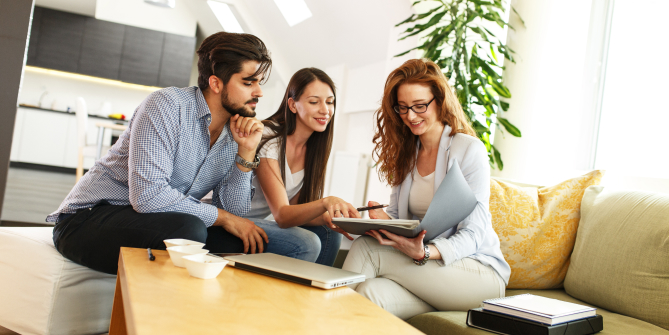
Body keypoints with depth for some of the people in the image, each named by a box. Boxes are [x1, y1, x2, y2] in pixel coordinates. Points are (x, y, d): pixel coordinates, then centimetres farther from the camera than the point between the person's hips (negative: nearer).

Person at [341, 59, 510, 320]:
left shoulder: (470, 150, -8)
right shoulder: (406, 152, 13)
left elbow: (472, 235, -12)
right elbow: (397, 214, 12)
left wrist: (424, 253, -31)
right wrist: (383, 221, -13)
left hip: (478, 268, -4)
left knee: (366, 248, -25)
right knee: (369, 291, -31)